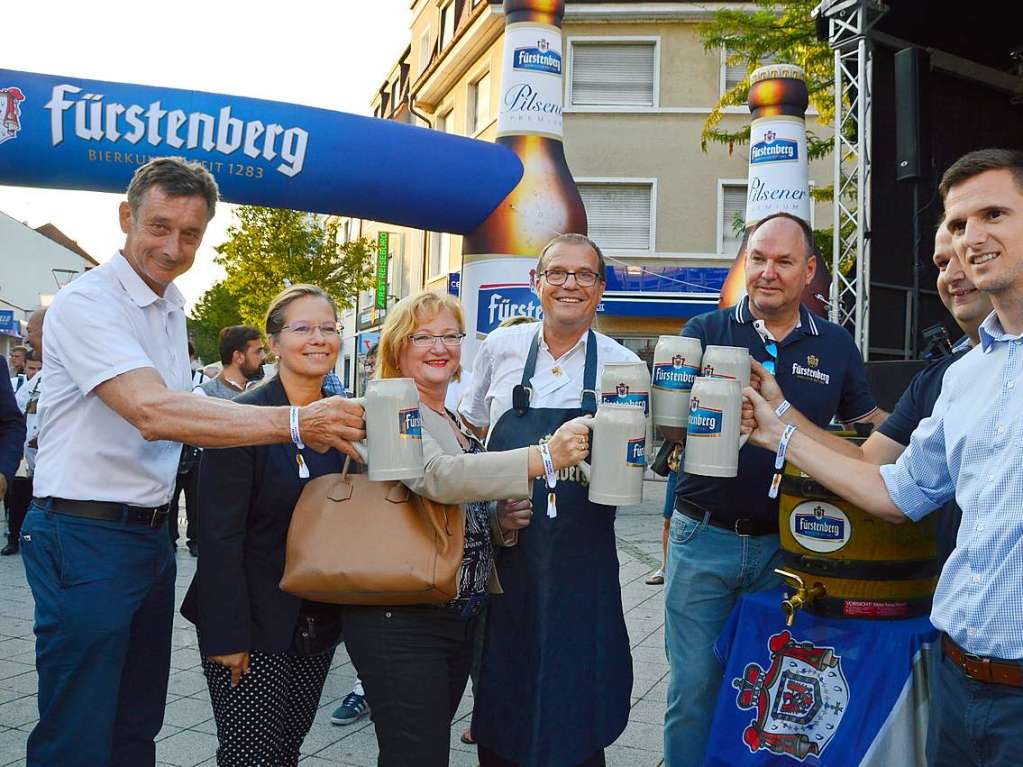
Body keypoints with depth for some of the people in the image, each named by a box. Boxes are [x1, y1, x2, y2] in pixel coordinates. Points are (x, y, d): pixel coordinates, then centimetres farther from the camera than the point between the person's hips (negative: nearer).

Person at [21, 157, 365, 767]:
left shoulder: (172, 307, 11)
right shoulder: (87, 303, -16)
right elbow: (154, 413, -31)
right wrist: (293, 422, -38)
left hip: (151, 532, 8)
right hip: (86, 536, -8)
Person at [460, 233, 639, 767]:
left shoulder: (622, 364, 0)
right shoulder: (500, 348, 3)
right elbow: (471, 428, 16)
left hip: (582, 558, -1)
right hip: (503, 548, 1)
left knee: (576, 698, 7)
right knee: (501, 693, 13)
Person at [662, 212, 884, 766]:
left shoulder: (835, 345, 6)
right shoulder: (705, 331, -1)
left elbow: (870, 424, 14)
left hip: (786, 544, 2)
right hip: (704, 538, -2)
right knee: (693, 687, 6)